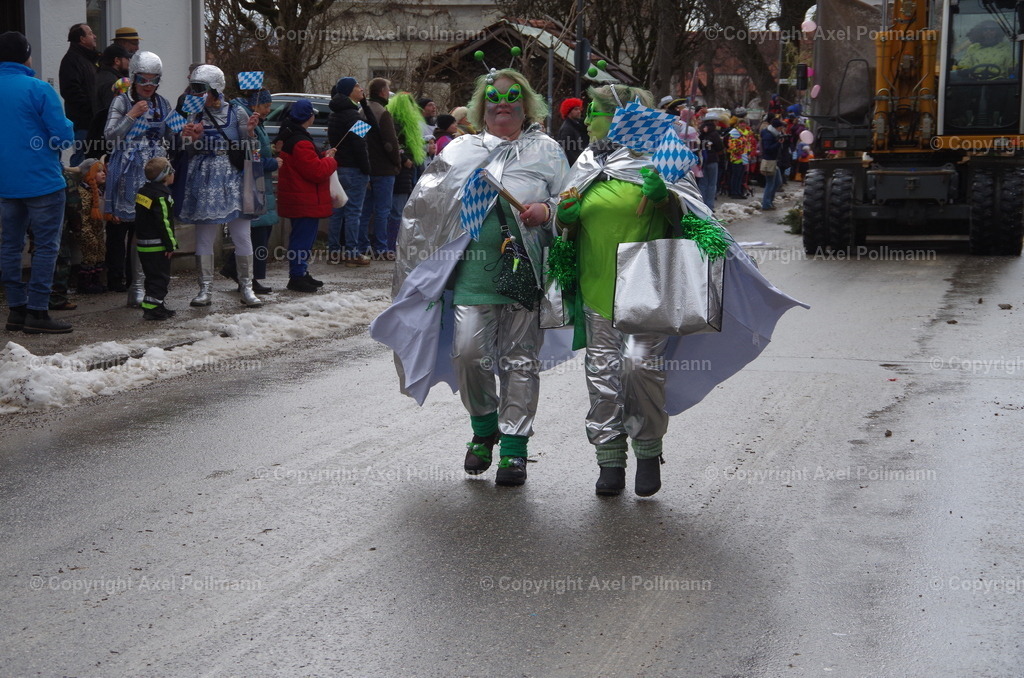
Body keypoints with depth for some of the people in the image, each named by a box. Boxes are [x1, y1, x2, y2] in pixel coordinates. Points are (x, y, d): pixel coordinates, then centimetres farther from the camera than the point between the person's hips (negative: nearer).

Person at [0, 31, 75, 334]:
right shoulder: (39, 90, -13)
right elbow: (64, 137, -14)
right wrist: (67, 124, 7)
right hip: (41, 181, -6)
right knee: (47, 244, -1)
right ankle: (37, 311, -4)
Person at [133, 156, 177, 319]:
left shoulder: (143, 190, 12)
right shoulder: (161, 196, -18)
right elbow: (164, 222, -21)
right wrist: (170, 244, -17)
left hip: (143, 243, 10)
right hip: (157, 245, -10)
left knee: (153, 276, 15)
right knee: (160, 277, -6)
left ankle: (156, 306, 20)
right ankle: (151, 308, -10)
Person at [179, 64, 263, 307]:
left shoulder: (237, 113, 2)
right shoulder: (194, 116, 8)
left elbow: (247, 150, 3)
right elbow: (191, 154, 13)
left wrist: (250, 132, -16)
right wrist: (189, 139, -7)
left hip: (232, 179, -2)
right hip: (205, 181, 2)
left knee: (242, 236, -2)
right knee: (203, 237, 3)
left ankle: (247, 288, 7)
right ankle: (205, 289, 10)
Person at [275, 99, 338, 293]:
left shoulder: (288, 137, 13)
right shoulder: (300, 143, -21)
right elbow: (317, 172, -22)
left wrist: (323, 156, 10)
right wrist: (329, 160, -5)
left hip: (296, 200, 11)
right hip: (305, 201, -11)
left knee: (303, 236, 18)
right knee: (303, 238, -7)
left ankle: (301, 274, 25)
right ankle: (297, 277, -4)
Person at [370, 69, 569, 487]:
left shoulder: (546, 150, 11)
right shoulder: (460, 150, 15)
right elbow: (429, 202, 15)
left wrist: (546, 210, -11)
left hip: (526, 268, -1)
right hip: (473, 268, 1)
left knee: (520, 358, 2)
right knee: (468, 352, -8)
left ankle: (514, 448, 9)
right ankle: (484, 428, 17)